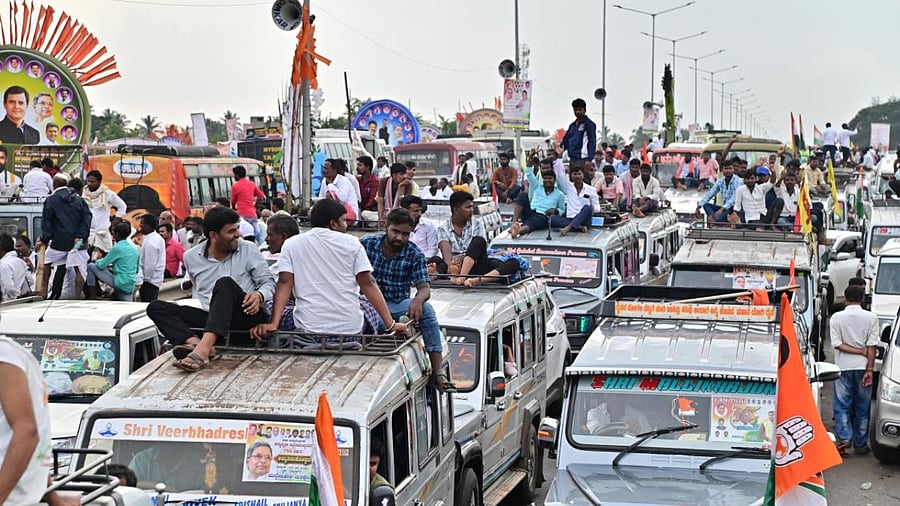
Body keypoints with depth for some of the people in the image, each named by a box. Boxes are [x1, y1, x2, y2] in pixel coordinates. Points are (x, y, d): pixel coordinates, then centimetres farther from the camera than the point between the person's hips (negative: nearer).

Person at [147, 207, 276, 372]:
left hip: (246, 315, -3)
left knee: (225, 283, -33)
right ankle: (194, 342, -43)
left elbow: (268, 282, 1)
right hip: (210, 317, 4)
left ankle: (204, 348, -53)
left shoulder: (248, 250, 2)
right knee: (156, 307, -12)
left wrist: (259, 296, -19)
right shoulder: (191, 256, 9)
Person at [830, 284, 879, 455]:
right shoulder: (871, 318, -3)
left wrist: (860, 351, -6)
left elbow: (837, 344, -8)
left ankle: (844, 438, -10)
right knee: (862, 407, 9)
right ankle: (860, 444, 12)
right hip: (863, 366, 1)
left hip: (843, 366, 0)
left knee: (842, 406, 6)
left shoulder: (836, 317, -3)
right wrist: (869, 369, -7)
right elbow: (872, 346, -7)